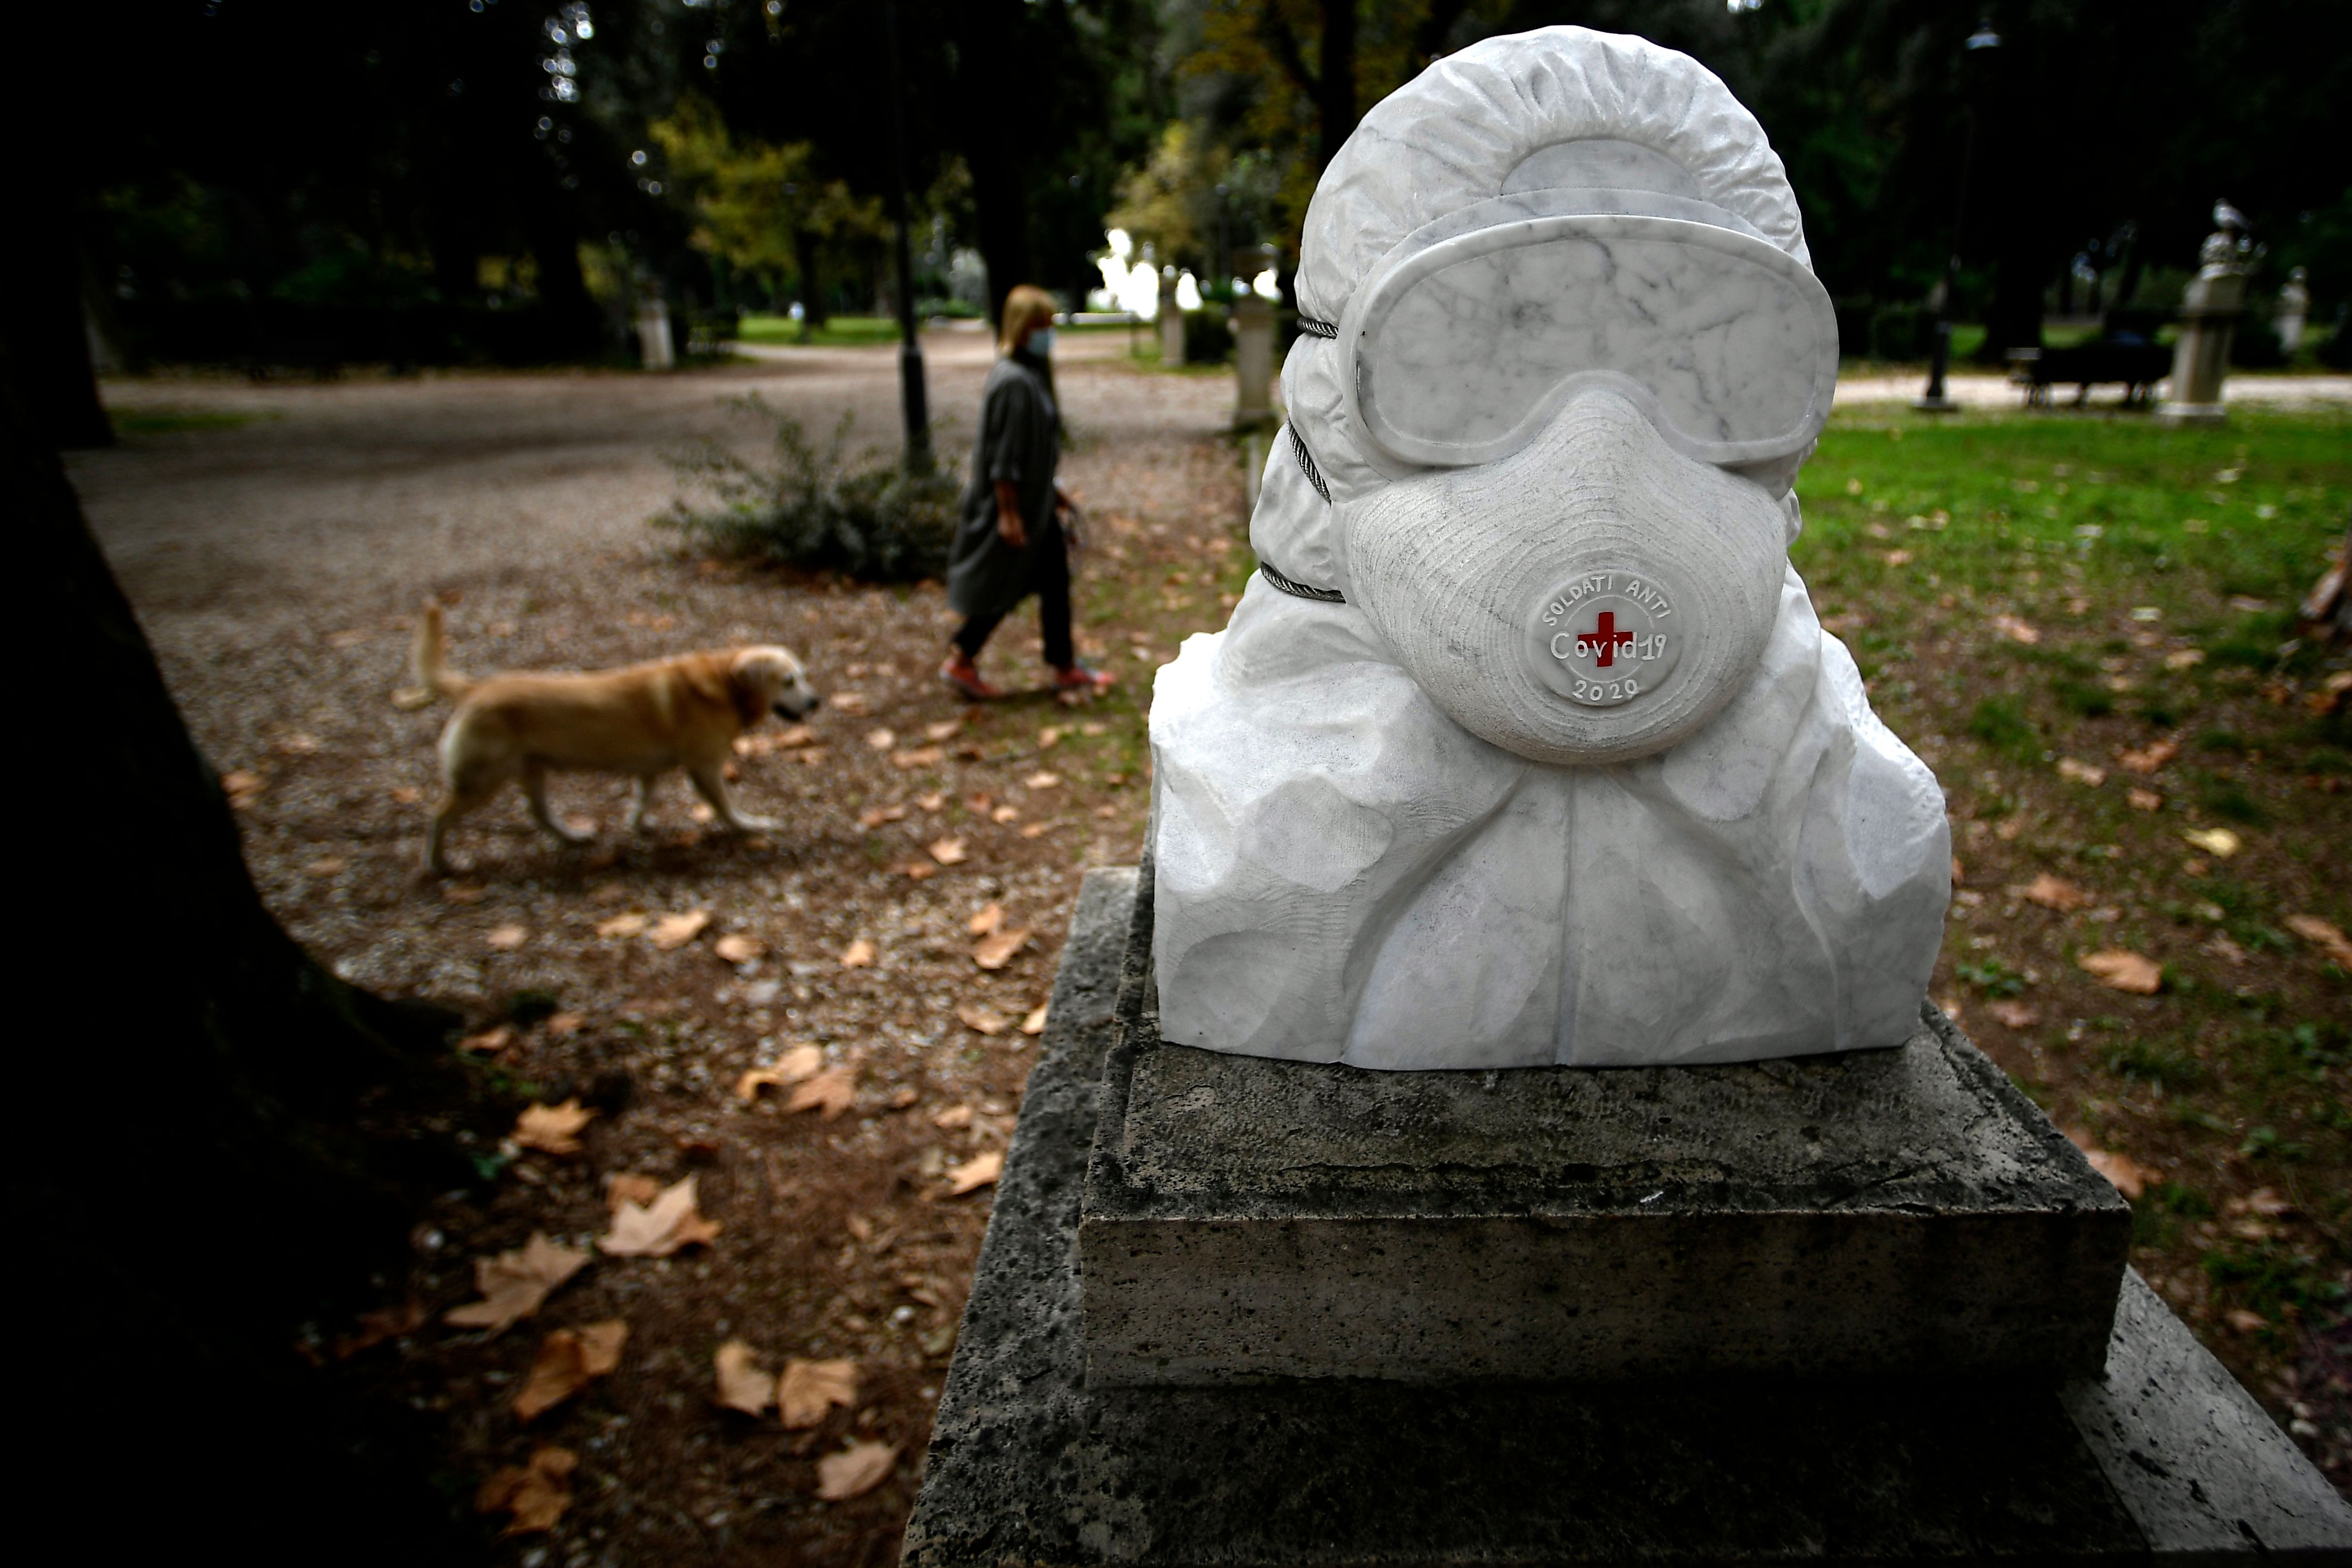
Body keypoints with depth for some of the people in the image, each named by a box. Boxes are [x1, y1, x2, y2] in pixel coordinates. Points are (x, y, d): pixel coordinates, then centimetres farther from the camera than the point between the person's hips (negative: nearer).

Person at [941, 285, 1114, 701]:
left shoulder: (1033, 374, 9)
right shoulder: (1013, 381, -20)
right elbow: (1003, 455, -22)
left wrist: (1051, 490, 22)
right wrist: (1009, 513, -23)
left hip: (1036, 500, 10)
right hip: (1015, 502, -10)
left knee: (1055, 579, 12)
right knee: (1003, 585, 1)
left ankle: (1065, 667, 21)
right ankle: (961, 661, 14)